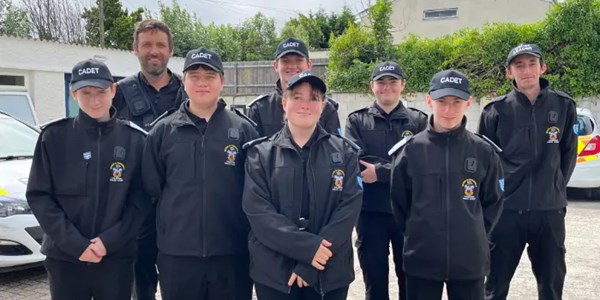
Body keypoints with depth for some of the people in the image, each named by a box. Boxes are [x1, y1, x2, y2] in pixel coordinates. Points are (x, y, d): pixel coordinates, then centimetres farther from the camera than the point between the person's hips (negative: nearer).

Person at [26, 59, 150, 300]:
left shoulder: (135, 139, -1)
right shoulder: (54, 136, -1)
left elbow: (141, 199, -1)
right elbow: (39, 196, -2)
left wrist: (110, 241, -11)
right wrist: (74, 243, -11)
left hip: (117, 258, 0)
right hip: (64, 257, 0)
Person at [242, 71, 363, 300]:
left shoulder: (344, 153, 3)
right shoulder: (260, 154, 2)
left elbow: (349, 208, -6)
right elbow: (257, 210, -8)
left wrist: (310, 266, -15)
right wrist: (307, 247, -19)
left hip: (329, 272, 1)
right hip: (273, 271, 0)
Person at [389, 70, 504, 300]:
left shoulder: (484, 151, 0)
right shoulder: (410, 150, -3)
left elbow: (493, 201, 9)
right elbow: (399, 202, 6)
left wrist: (475, 236, 4)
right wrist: (416, 234, 5)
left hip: (470, 260, 1)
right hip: (421, 258, 0)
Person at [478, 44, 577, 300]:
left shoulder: (563, 106, 1)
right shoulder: (496, 110, -4)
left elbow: (568, 154, 10)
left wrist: (556, 188, 8)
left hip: (550, 210, 2)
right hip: (507, 209, -2)